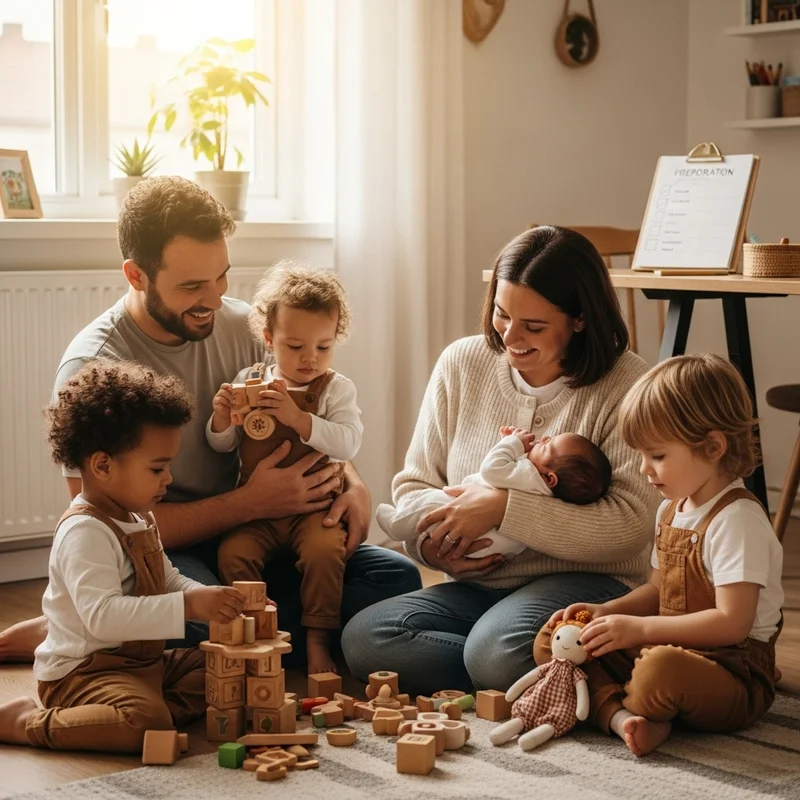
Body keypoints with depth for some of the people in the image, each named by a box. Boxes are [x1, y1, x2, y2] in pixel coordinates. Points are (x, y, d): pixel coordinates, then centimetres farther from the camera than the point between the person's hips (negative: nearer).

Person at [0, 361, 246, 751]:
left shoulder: (138, 521, 12)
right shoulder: (85, 533, -22)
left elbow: (169, 581, 23)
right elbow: (102, 616, -34)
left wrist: (212, 599, 1)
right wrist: (187, 605, -38)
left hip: (141, 661, 10)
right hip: (83, 671, -10)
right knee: (148, 723, -33)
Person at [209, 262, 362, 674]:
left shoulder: (335, 388, 2)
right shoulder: (248, 381, 8)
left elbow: (348, 443, -14)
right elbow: (221, 446, 13)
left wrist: (298, 418, -25)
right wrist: (221, 419, -9)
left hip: (314, 506, -2)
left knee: (323, 550, -30)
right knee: (233, 553, -24)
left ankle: (317, 641, -15)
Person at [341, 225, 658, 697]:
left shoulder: (626, 386, -9)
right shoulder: (462, 363, 6)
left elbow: (629, 524, -18)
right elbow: (414, 483, 12)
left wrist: (504, 507, -22)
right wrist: (432, 542, -11)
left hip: (586, 583, -6)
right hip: (477, 587, 7)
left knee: (497, 651, -37)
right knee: (363, 638, -20)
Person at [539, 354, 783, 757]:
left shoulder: (738, 520, -18)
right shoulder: (671, 509, 12)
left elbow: (732, 622, -24)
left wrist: (639, 628, -23)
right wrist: (607, 611, 2)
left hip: (733, 671, -9)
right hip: (670, 646, 10)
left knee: (661, 668, -42)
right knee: (551, 643, -1)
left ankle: (608, 704, -8)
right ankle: (623, 717, -25)